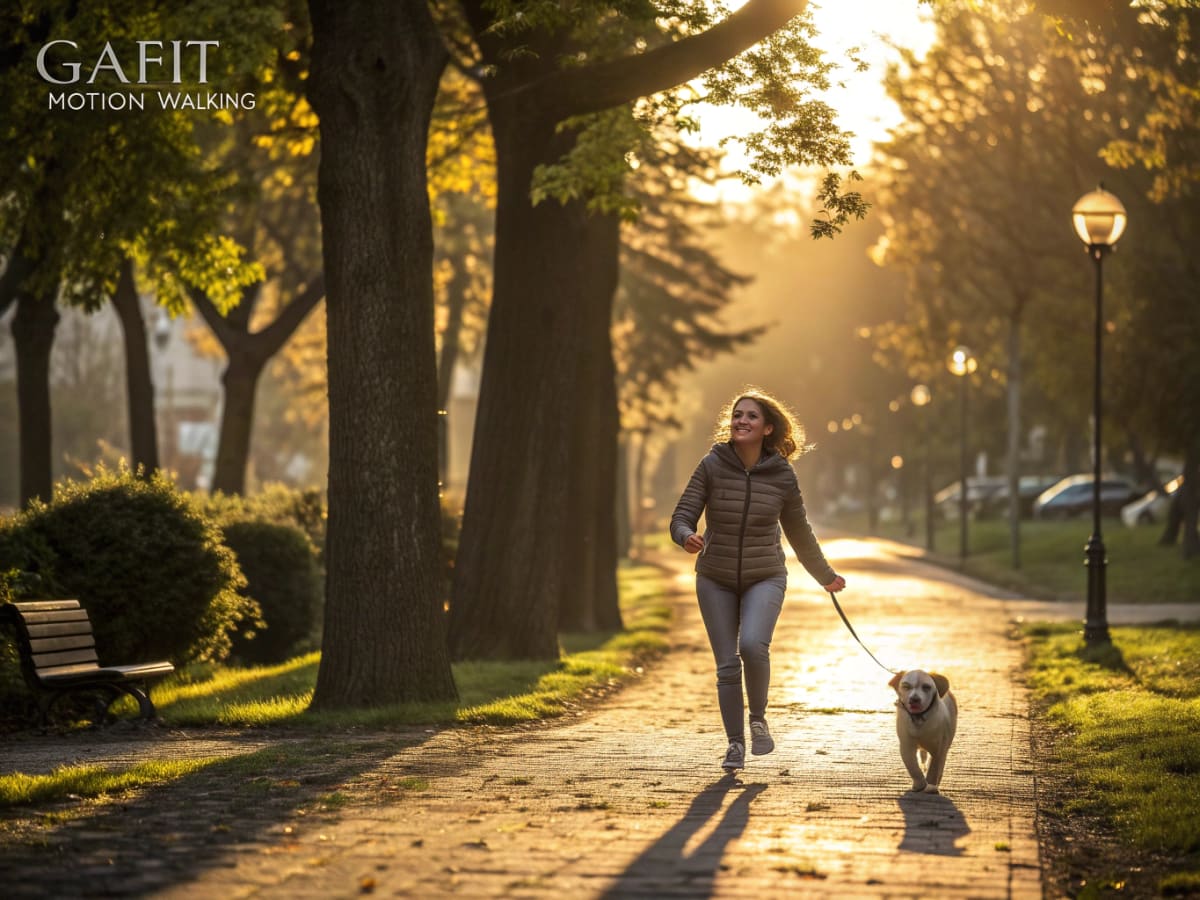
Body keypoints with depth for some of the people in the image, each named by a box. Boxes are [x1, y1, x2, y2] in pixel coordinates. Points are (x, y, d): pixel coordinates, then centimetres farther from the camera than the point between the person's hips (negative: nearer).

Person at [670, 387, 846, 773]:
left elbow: (799, 532, 11)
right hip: (716, 580, 1)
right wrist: (687, 537, -31)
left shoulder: (781, 475, -3)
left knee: (753, 645, -25)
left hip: (764, 578, -1)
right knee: (727, 665, 0)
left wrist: (825, 576, 21)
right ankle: (735, 744, 15)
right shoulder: (712, 466, -7)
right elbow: (681, 517, -8)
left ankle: (758, 718, 0)